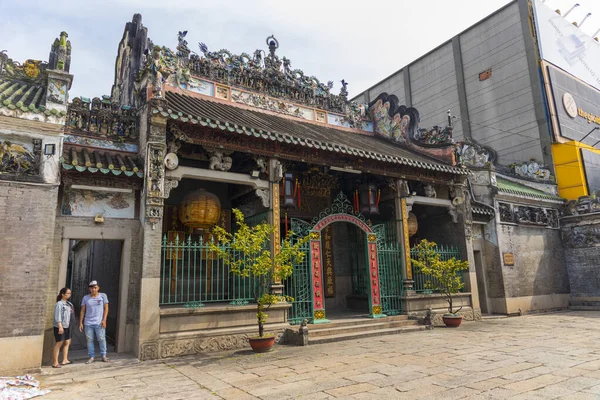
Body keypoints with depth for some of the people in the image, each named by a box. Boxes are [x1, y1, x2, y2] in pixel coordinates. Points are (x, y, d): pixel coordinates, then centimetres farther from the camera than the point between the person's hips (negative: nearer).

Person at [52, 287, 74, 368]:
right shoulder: (59, 304, -14)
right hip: (60, 327, -9)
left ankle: (65, 360, 25)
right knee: (59, 343, -3)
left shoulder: (68, 303, 11)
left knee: (67, 342, 14)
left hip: (67, 326, 9)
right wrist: (60, 327, -24)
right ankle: (55, 362, 6)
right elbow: (58, 316, -19)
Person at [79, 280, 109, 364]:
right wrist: (80, 323, 3)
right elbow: (82, 311, 8)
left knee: (102, 339, -3)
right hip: (88, 323, 2)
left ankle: (103, 356, 6)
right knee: (89, 340, 3)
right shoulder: (85, 298, 7)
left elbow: (106, 308, 1)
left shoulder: (103, 296, 2)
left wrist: (104, 320, -8)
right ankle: (91, 357, 12)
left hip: (99, 322, -2)